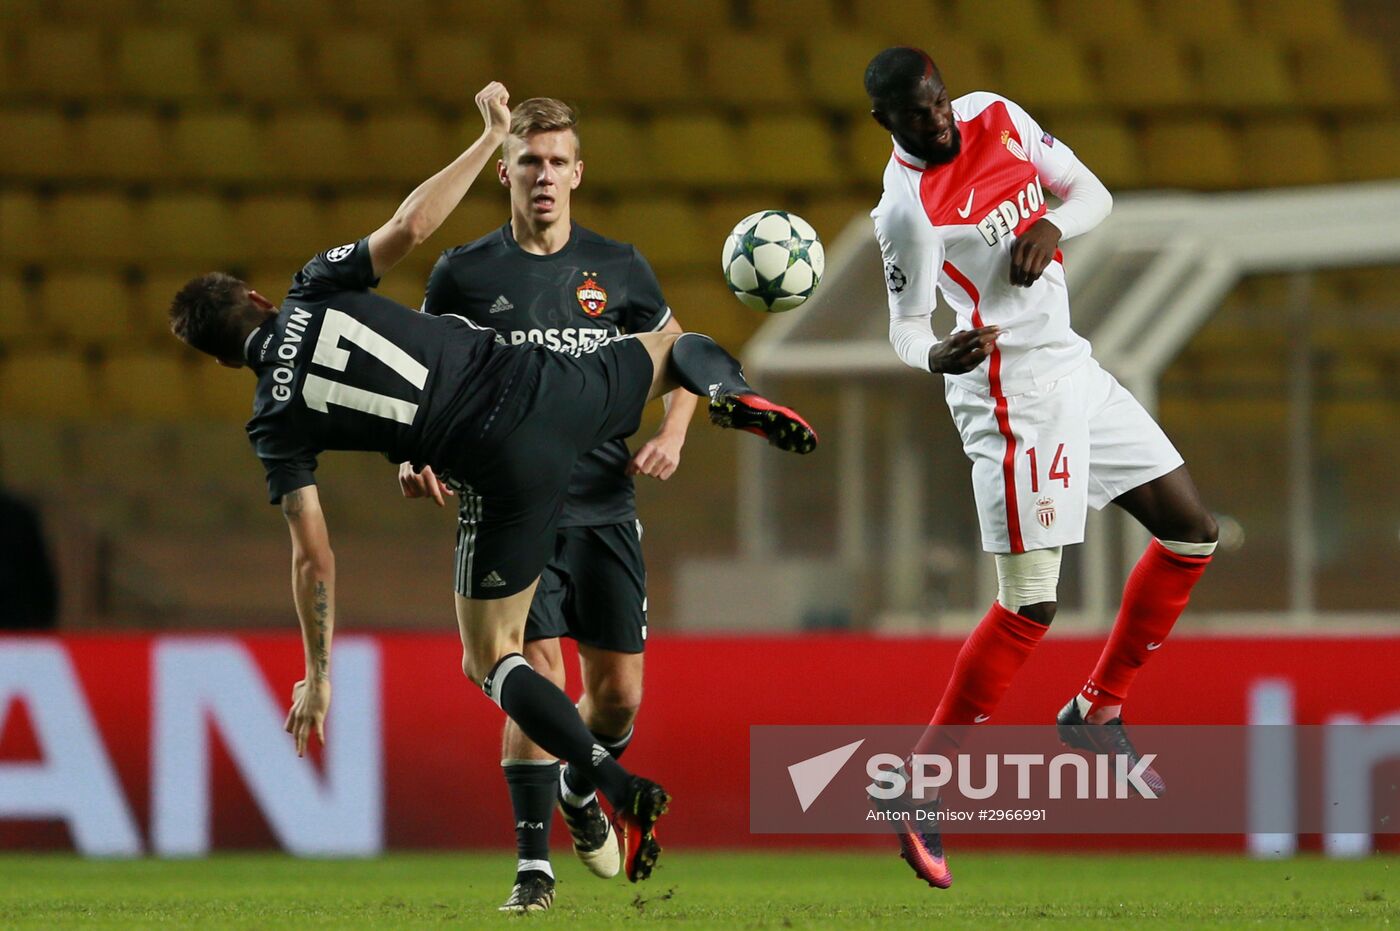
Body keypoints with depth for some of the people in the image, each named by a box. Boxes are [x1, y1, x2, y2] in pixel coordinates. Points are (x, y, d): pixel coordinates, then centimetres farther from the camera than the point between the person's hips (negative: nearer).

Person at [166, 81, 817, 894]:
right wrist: (492, 136, 5)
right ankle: (731, 393, -6)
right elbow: (410, 226, -5)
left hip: (509, 476, -3)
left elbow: (314, 557, 0)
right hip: (548, 391, 3)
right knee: (676, 348, 33)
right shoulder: (317, 292, 6)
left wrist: (318, 676, 8)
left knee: (491, 657, 14)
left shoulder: (277, 421, 2)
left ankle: (623, 789, -7)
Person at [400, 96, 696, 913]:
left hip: (604, 509, 2)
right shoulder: (463, 275, 1)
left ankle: (580, 789, 38)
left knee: (619, 691, 5)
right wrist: (416, 452, -9)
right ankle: (534, 863, -9)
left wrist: (672, 435, 0)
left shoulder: (617, 268, 6)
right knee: (538, 672, -16)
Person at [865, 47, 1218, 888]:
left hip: (1074, 367, 8)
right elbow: (907, 328, -15)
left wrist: (1052, 226, -13)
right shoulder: (908, 209, -17)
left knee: (1192, 535, 12)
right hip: (1017, 393, -8)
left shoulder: (997, 118, 2)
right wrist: (937, 354, -38)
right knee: (1031, 605, -14)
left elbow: (1093, 193, 9)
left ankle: (1097, 710, 21)